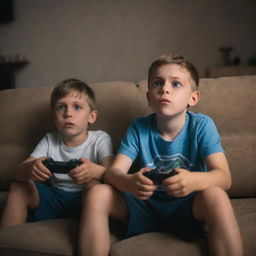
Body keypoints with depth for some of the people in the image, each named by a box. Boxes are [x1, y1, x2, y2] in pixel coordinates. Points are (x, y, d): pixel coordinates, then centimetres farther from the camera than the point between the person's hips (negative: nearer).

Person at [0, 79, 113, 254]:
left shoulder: (100, 139, -6)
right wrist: (30, 168, -35)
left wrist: (94, 171, -47)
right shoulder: (49, 141, 3)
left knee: (93, 186, -34)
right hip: (53, 199, 4)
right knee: (18, 187, -16)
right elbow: (19, 174, -7)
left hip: (84, 201, -3)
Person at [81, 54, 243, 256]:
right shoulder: (139, 128, -3)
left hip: (187, 210, -2)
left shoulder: (201, 125, -8)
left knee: (215, 195, -33)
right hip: (147, 210, 2)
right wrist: (129, 182, -38)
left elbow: (224, 177, -19)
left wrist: (193, 180, -43)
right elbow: (113, 171, -11)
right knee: (98, 194, -20)